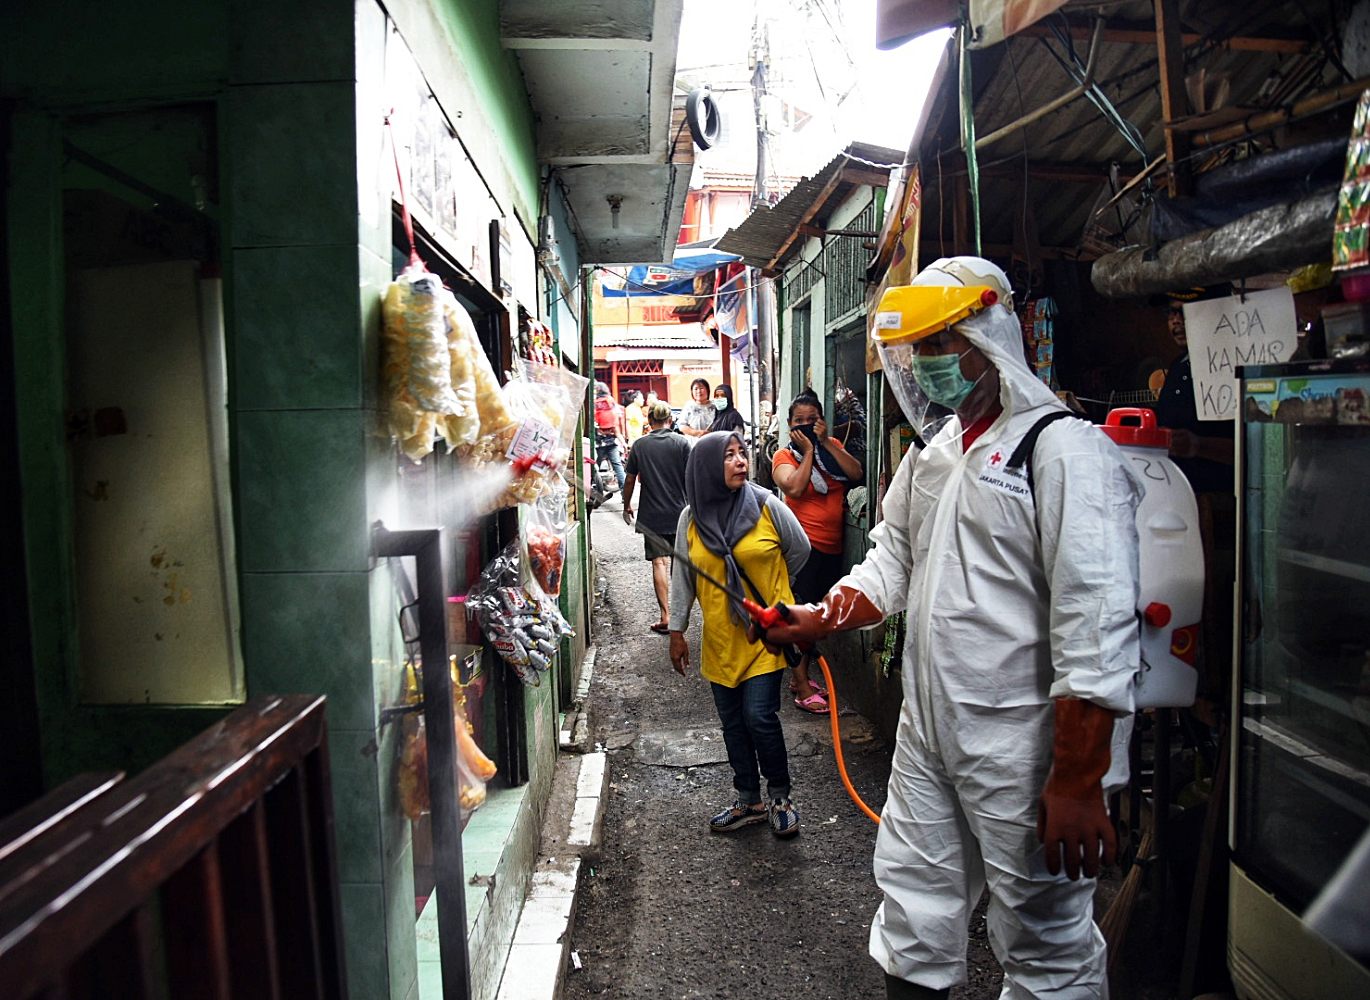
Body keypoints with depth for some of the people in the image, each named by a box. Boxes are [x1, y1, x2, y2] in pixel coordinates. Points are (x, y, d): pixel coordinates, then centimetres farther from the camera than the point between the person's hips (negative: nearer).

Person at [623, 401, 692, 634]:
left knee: (659, 563, -1)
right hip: (680, 512, 1)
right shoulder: (681, 442, -4)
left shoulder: (640, 445, -2)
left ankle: (666, 617, -6)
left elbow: (630, 480, 1)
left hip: (652, 515, -1)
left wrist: (627, 505, 16)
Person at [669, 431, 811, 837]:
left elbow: (800, 550, 8)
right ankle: (749, 801, 27)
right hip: (720, 637, 3)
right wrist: (677, 631, 6)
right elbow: (682, 578, 6)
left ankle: (780, 797, 16)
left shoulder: (767, 506, -9)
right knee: (732, 720, 11)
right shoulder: (691, 518, -2)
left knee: (760, 716, -6)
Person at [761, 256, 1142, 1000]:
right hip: (927, 735, 8)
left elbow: (1096, 630, -19)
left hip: (1020, 751, -7)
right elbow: (891, 563, 18)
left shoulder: (1065, 450, -15)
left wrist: (1077, 781, -20)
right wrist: (821, 617, 0)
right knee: (913, 909, 20)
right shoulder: (933, 457, 12)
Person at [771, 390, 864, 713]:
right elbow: (795, 488, -21)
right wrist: (808, 451, -11)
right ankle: (802, 687, 4)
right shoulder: (784, 456, -2)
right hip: (804, 545, -6)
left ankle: (800, 676, 26)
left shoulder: (832, 446, 11)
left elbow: (856, 473, -5)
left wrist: (826, 442, -7)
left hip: (832, 545, 6)